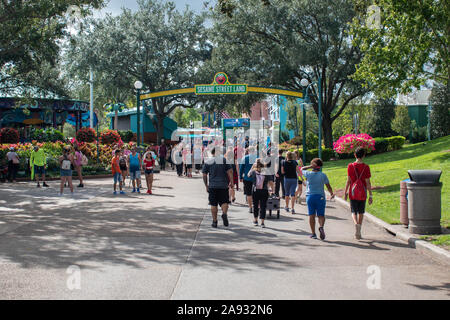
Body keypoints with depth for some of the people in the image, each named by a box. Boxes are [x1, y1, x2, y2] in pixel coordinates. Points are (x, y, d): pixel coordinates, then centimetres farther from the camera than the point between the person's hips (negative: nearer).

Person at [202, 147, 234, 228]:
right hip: (223, 185, -1)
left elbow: (204, 175, 4)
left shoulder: (207, 162, 5)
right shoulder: (224, 160, 1)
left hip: (212, 186, 1)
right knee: (224, 202, 7)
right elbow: (230, 171, -4)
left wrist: (206, 185, 13)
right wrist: (231, 182, 2)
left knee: (213, 204, 7)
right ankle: (224, 213, -20)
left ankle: (215, 221, 7)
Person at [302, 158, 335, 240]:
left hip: (310, 196, 0)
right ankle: (321, 226, -25)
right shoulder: (323, 175, -2)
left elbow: (302, 169, 18)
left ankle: (313, 233, 7)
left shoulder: (308, 174, -2)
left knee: (312, 215, 6)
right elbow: (328, 186, -1)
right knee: (321, 215, 4)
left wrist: (310, 166, 5)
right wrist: (332, 194, 8)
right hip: (320, 196, 0)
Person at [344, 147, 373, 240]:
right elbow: (368, 182, -7)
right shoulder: (366, 167, -8)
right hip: (362, 193, 0)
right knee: (361, 212, 15)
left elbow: (348, 181, -3)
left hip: (353, 193, 0)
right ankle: (358, 232, 19)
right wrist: (370, 195, -2)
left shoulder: (350, 166, -5)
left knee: (354, 212, 7)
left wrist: (345, 192, 8)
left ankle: (356, 223, -24)